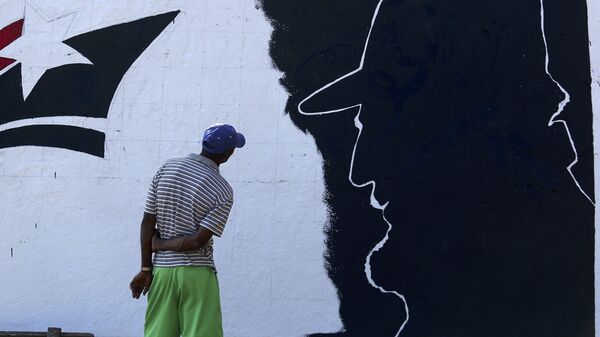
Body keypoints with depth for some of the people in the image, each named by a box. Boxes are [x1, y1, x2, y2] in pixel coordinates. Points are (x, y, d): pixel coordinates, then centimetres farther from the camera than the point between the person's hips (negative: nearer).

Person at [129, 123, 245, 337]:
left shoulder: (167, 169, 4)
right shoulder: (223, 191, -9)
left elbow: (147, 222, 3)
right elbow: (198, 241, -15)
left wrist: (146, 269, 7)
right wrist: (160, 245, -1)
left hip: (161, 270, 5)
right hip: (197, 273, -4)